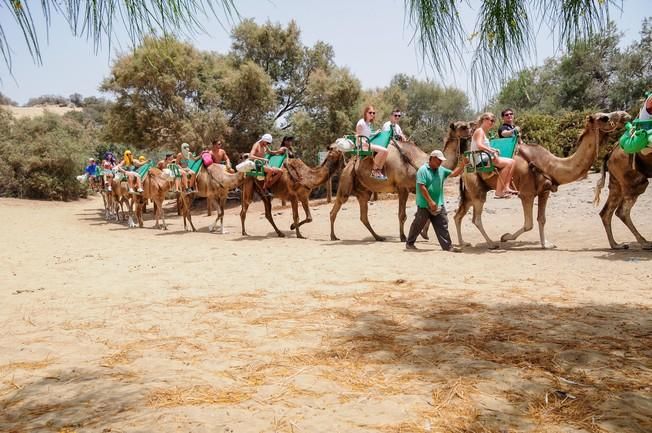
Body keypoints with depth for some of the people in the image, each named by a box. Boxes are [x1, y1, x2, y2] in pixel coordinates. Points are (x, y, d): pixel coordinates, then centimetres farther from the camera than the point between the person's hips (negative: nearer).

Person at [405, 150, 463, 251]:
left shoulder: (441, 170, 8)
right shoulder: (423, 170, -13)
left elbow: (454, 173, 12)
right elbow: (422, 187, -19)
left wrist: (463, 164, -3)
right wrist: (430, 202, -19)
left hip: (438, 204, 6)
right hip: (424, 205, -6)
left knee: (442, 225, 4)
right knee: (418, 225, 5)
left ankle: (448, 246, 7)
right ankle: (409, 243, 21)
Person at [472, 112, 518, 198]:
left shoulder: (483, 132, 22)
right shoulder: (479, 131, -8)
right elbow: (479, 145, -25)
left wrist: (493, 150, 8)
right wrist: (492, 151, -26)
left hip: (485, 158, 10)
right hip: (481, 159, -10)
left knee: (511, 161, 2)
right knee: (508, 163, -19)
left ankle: (506, 188, -5)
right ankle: (499, 191, -18)